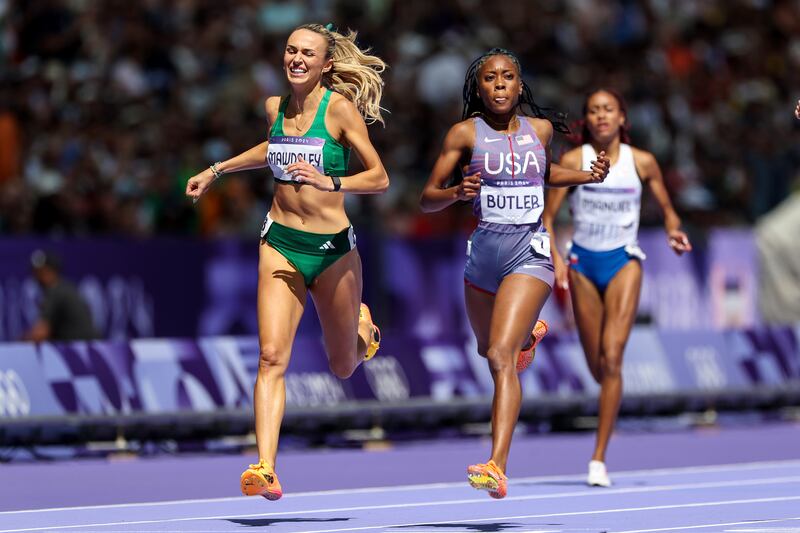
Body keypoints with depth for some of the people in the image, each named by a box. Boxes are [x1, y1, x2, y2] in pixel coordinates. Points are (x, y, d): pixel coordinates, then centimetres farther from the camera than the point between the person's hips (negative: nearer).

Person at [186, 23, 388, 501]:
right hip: (281, 244, 2)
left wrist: (330, 182, -27)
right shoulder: (276, 106, 4)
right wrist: (216, 171, 28)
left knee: (343, 367, 14)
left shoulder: (340, 107, -11)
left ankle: (361, 323, 50)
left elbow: (379, 178, -11)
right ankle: (266, 469, -23)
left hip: (333, 248, -2)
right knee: (272, 356, -16)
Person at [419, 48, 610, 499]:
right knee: (488, 352, 23)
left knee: (501, 356, -20)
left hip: (530, 254, -3)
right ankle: (526, 332, 61)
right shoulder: (466, 133, -1)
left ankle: (497, 468, -27)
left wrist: (588, 177, 11)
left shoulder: (540, 130, 5)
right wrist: (457, 192, -20)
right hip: (483, 254, 3)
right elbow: (427, 199, 1)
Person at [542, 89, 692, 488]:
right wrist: (554, 256, -19)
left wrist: (674, 229, -11)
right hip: (583, 263, 2)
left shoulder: (642, 162, -1)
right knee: (597, 368, 6)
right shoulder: (573, 161, -3)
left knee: (611, 357, -18)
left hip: (623, 261, -1)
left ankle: (599, 458, -18)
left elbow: (666, 207, 11)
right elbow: (547, 217, -2)